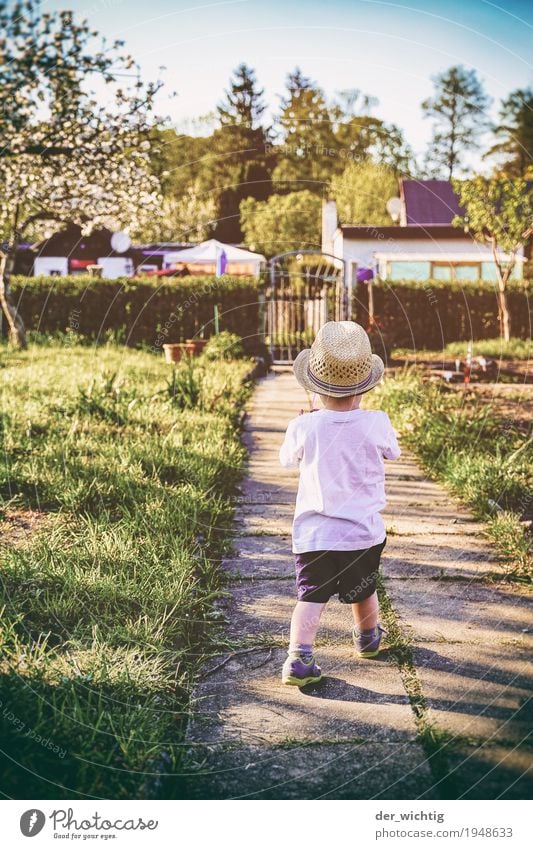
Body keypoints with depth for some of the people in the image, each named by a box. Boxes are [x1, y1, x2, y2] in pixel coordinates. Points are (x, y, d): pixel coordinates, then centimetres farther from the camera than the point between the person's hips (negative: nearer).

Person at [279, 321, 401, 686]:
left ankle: (299, 656, -18)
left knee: (311, 597, -1)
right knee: (363, 591, 23)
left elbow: (287, 458, 9)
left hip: (314, 533, -1)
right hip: (364, 532, 1)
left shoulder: (304, 427, -12)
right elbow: (393, 451, 10)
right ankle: (368, 639, 45)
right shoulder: (377, 424, -12)